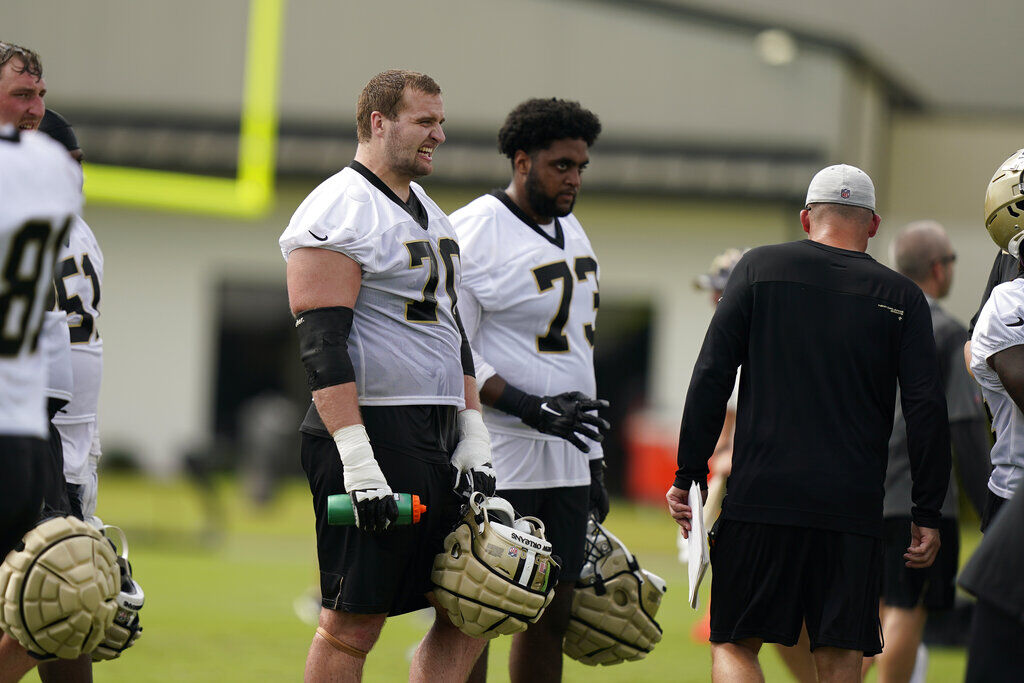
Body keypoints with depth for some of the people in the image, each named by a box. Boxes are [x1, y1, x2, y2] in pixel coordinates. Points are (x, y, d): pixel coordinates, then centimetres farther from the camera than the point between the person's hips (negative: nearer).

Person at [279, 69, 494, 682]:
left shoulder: (432, 216, 19)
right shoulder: (338, 212, -10)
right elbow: (323, 345, -17)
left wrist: (474, 435, 13)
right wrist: (356, 460, -23)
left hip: (439, 443, 9)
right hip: (373, 433, -9)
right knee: (353, 625, -4)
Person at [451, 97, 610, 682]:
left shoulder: (572, 233, 16)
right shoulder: (473, 236, -12)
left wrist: (594, 459, 21)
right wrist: (533, 409, -24)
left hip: (565, 459, 8)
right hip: (498, 461, -8)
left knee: (552, 616, 9)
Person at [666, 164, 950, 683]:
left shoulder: (761, 267, 6)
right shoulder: (901, 297, 7)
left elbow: (711, 377, 1)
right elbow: (927, 408, 2)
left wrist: (689, 478, 6)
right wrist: (927, 514, 7)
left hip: (760, 498, -1)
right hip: (853, 504, 1)